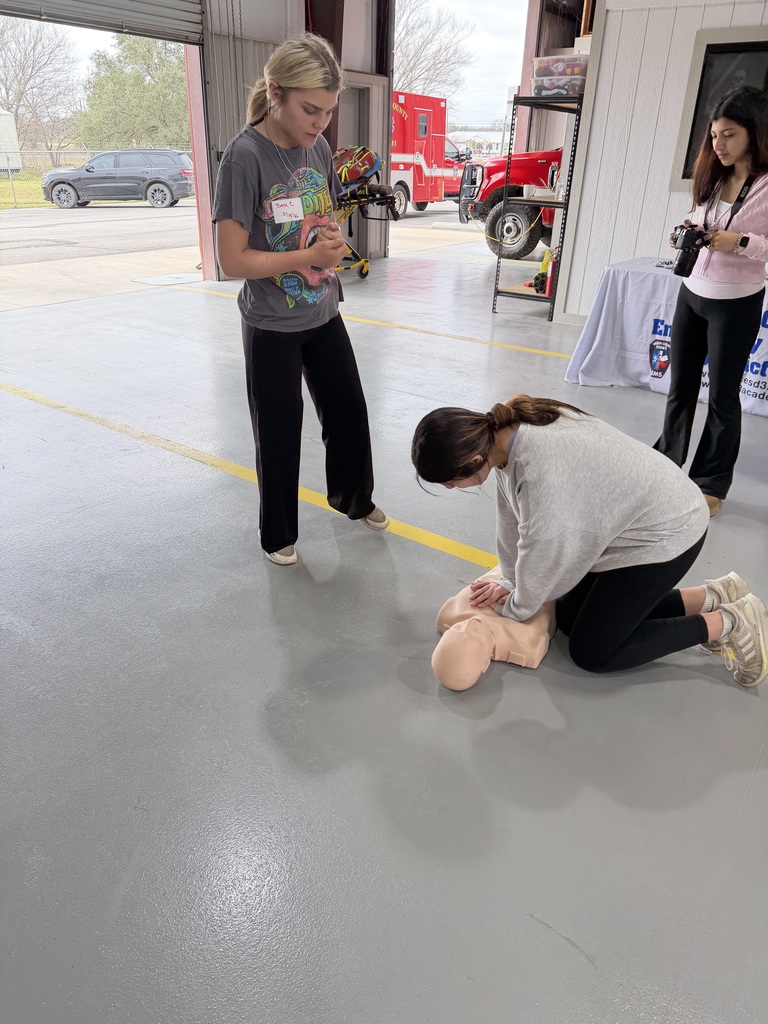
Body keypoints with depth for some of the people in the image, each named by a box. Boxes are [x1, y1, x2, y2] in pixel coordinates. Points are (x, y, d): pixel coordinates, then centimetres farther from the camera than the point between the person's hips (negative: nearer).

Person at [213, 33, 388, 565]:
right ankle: (279, 534, 29)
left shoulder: (319, 148, 0)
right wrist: (309, 256, -22)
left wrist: (335, 238, -9)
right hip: (272, 327, -6)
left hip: (323, 316, 6)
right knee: (280, 432, 6)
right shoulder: (245, 155, -18)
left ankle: (353, 496, 43)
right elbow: (232, 260, -20)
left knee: (349, 411, 16)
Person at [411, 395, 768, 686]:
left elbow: (540, 561, -22)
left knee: (591, 653, 1)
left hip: (665, 533, -9)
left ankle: (728, 622, 9)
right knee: (570, 617, 15)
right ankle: (712, 596, 20)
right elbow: (512, 517, 0)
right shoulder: (506, 429, -13)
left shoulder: (544, 477, -38)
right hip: (630, 517, 9)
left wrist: (514, 607, -3)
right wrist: (510, 582, 6)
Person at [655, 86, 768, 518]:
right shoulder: (714, 178, 6)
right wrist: (689, 235, -3)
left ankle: (712, 483, 17)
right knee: (681, 385, 13)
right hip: (693, 293, 6)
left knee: (723, 394, 4)